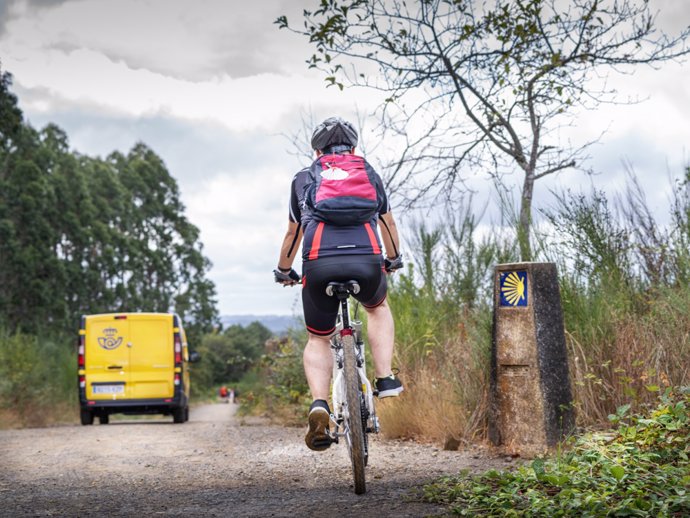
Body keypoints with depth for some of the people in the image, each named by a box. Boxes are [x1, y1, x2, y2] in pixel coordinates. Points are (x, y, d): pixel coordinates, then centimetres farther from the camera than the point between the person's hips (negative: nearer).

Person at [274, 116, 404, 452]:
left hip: (319, 264, -1)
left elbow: (293, 232, 32)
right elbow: (388, 222, 38)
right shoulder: (369, 173, 26)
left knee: (318, 340, 17)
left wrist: (284, 271, 48)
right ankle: (385, 379, 20)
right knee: (378, 308, 34)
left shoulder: (304, 178, 24)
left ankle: (319, 404, -7)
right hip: (366, 262, 1)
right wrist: (394, 259, 55)